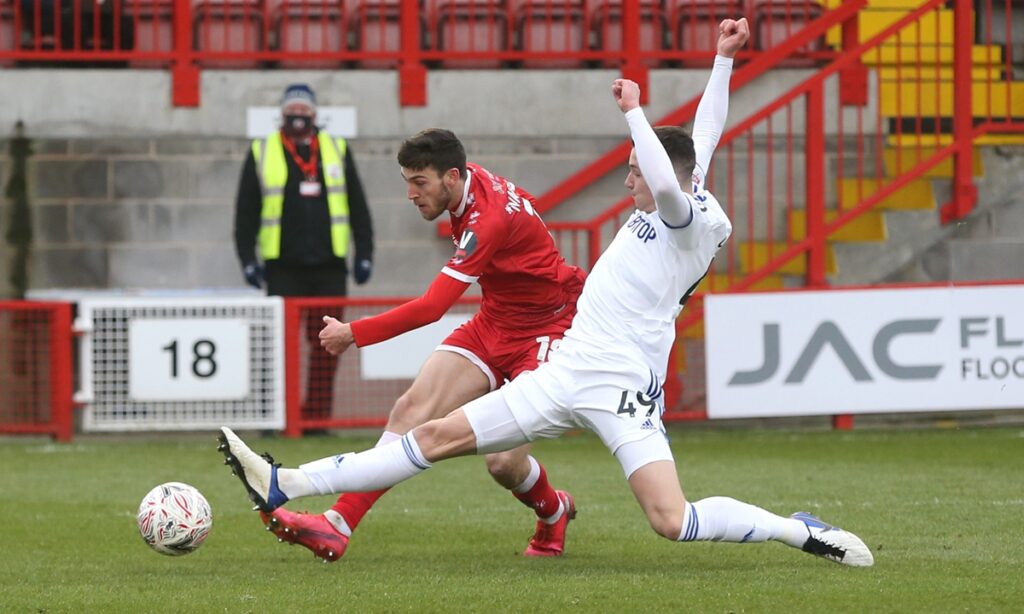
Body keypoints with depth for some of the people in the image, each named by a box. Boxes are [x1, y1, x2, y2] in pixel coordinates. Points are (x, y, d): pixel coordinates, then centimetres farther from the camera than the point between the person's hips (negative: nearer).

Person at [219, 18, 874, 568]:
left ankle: (802, 531, -3)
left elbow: (668, 183, -32)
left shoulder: (695, 217, -9)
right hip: (566, 373, 8)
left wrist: (634, 110, -21)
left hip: (623, 386, -8)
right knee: (439, 436, 4)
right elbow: (705, 133, 29)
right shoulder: (667, 206, 16)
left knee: (673, 520, -22)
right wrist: (723, 61, 31)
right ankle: (283, 485, 1)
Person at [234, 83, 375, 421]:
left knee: (326, 344, 0)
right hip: (283, 267, -2)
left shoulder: (338, 151, 12)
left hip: (329, 266, 2)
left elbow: (358, 207, 14)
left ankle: (317, 416, 4)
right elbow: (246, 211, 8)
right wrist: (248, 259, 0)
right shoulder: (261, 153, 7)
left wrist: (364, 254, 8)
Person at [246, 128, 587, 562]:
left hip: (546, 331, -9)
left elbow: (431, 308, -34)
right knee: (413, 409, -10)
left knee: (504, 463, -18)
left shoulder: (489, 219, -30)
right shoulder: (471, 182, -4)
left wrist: (354, 334, -30)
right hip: (493, 325, 9)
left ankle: (554, 514, 17)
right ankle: (338, 526, -17)